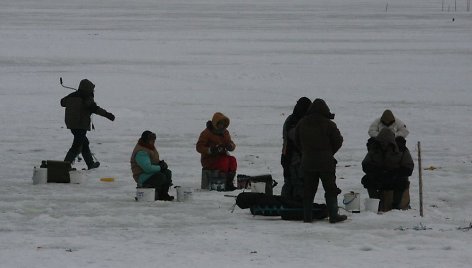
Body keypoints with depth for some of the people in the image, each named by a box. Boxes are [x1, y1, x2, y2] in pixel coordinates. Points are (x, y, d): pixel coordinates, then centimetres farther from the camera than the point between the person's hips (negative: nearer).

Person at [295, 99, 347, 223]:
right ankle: (333, 215, 1)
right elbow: (338, 142, -5)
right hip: (326, 163, -3)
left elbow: (297, 142, 10)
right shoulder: (329, 124, -10)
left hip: (307, 162, 3)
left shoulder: (301, 124, 2)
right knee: (330, 189, 3)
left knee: (308, 190, 10)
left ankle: (307, 215, 9)